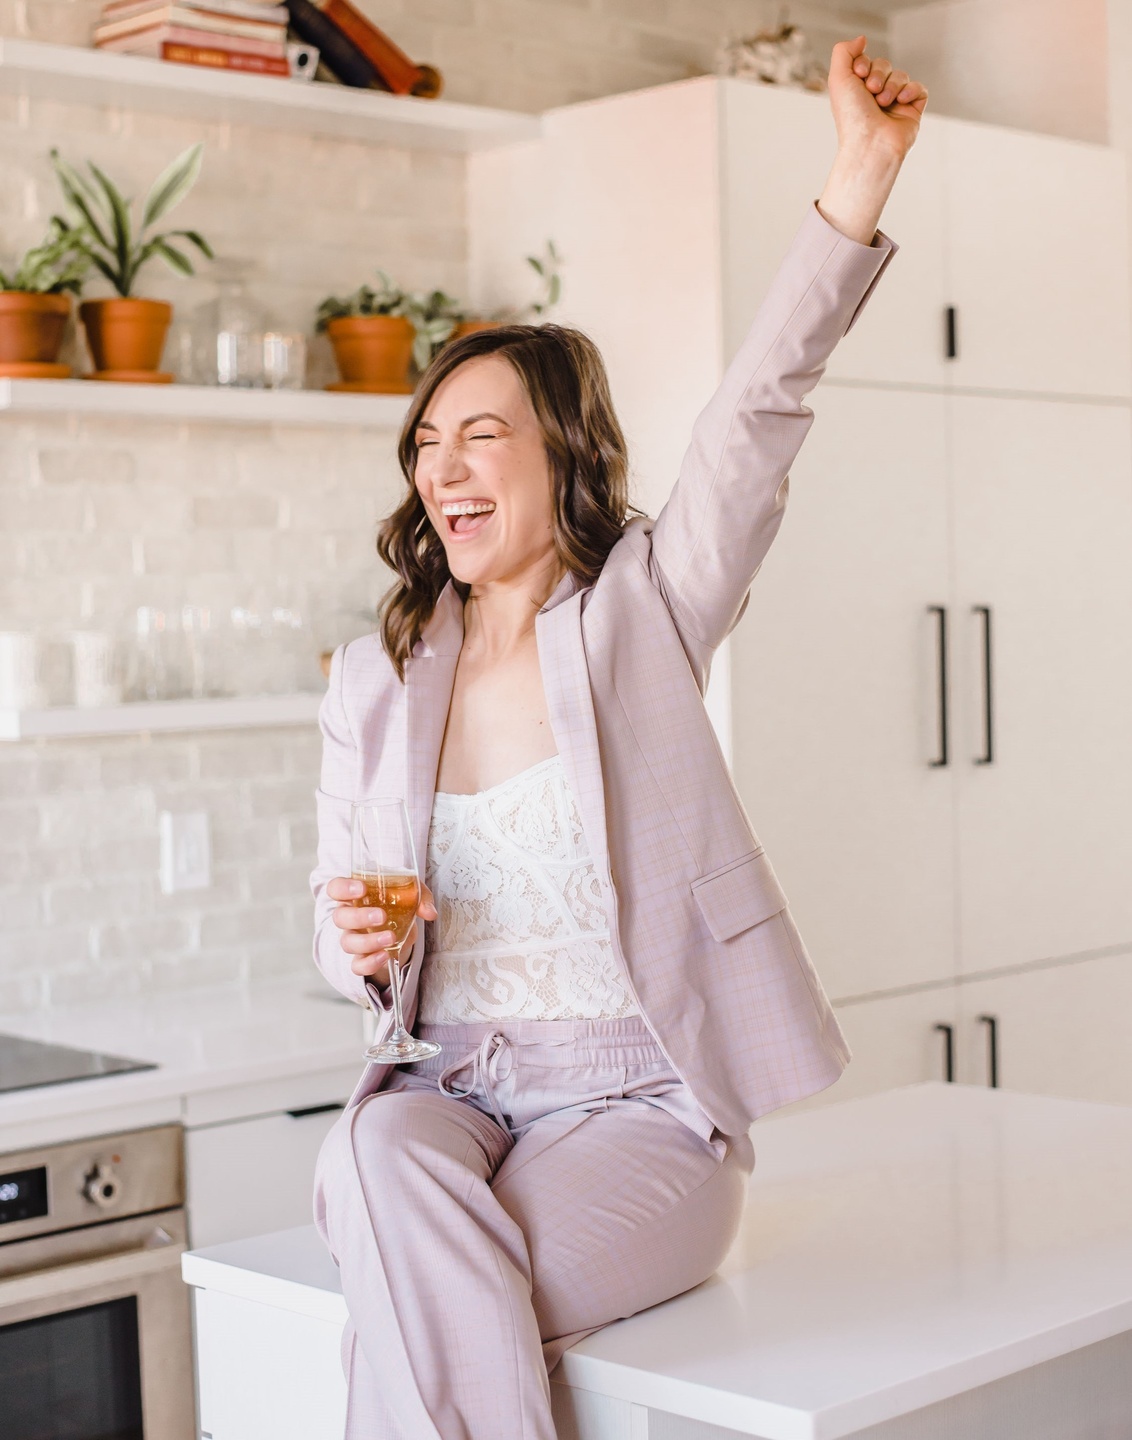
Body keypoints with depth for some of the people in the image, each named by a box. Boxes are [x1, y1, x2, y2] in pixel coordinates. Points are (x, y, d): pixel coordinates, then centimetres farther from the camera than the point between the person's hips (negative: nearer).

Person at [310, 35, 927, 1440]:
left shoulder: (640, 611, 0)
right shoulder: (374, 681, 10)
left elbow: (757, 414, -15)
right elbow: (342, 921, 16)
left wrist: (859, 180, -27)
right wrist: (352, 943, -9)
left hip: (641, 1106, -3)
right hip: (449, 1095, 3)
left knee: (408, 1313, -29)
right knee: (378, 1158, -33)